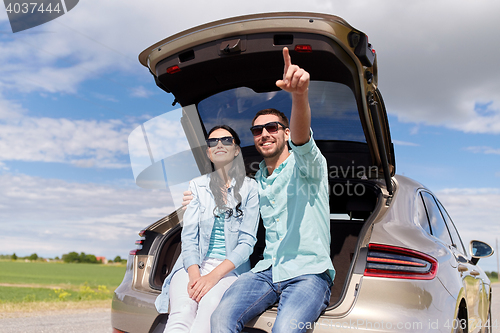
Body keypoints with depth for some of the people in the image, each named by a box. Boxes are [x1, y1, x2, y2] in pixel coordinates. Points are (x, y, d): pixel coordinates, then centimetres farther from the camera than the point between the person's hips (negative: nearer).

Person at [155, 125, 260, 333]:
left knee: (210, 304, -36)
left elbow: (247, 242, -2)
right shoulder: (197, 186, 13)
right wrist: (194, 275, -14)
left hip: (230, 268, -1)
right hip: (193, 265, 2)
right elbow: (189, 236, 5)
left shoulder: (249, 188, 5)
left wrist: (214, 276, -15)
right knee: (183, 311, -31)